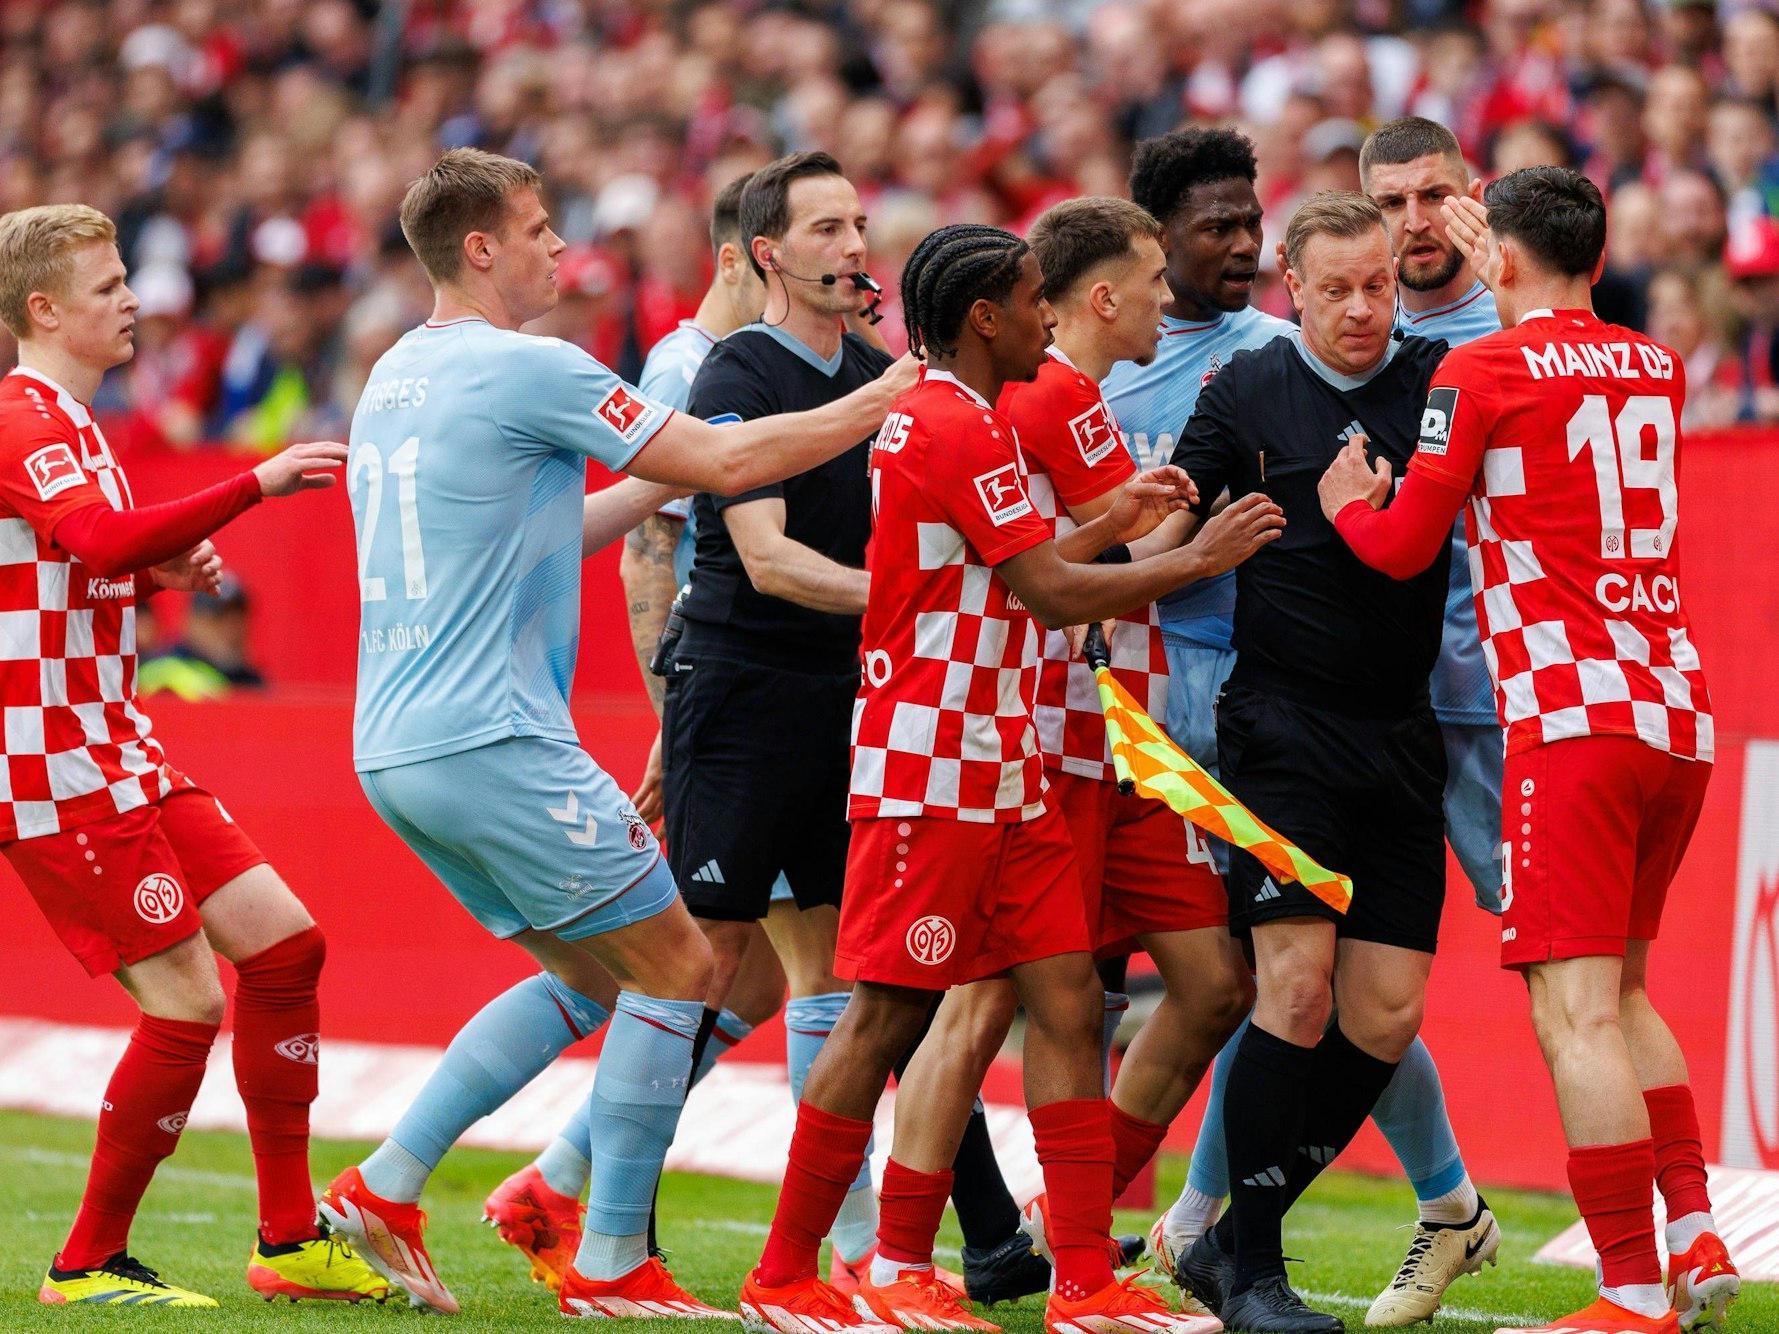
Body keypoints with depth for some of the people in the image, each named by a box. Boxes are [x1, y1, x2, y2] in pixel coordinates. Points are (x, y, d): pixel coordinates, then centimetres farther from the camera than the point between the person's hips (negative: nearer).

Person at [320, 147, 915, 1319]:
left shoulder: (395, 378, 16)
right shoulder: (527, 370, -11)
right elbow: (726, 463, -10)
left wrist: (655, 487, 22)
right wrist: (885, 401, 0)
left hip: (397, 744, 9)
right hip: (491, 741, -9)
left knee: (591, 976, 18)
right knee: (677, 967, -1)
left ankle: (385, 1189, 13)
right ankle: (611, 1264, -1)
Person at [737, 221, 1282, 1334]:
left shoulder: (936, 420, 18)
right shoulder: (961, 428, -14)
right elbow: (1051, 594, -18)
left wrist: (1114, 525, 21)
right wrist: (1204, 557, -10)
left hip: (1001, 774, 10)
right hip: (931, 771, -10)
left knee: (1067, 999, 3)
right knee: (888, 1018, -5)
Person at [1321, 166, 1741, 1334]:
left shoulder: (1482, 373, -4)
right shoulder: (1656, 369, 14)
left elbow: (1404, 548, 1)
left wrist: (1349, 502, 20)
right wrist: (1512, 290, 48)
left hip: (1574, 716, -7)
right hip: (1681, 713, 7)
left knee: (1579, 1016, -8)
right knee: (1621, 994, 20)